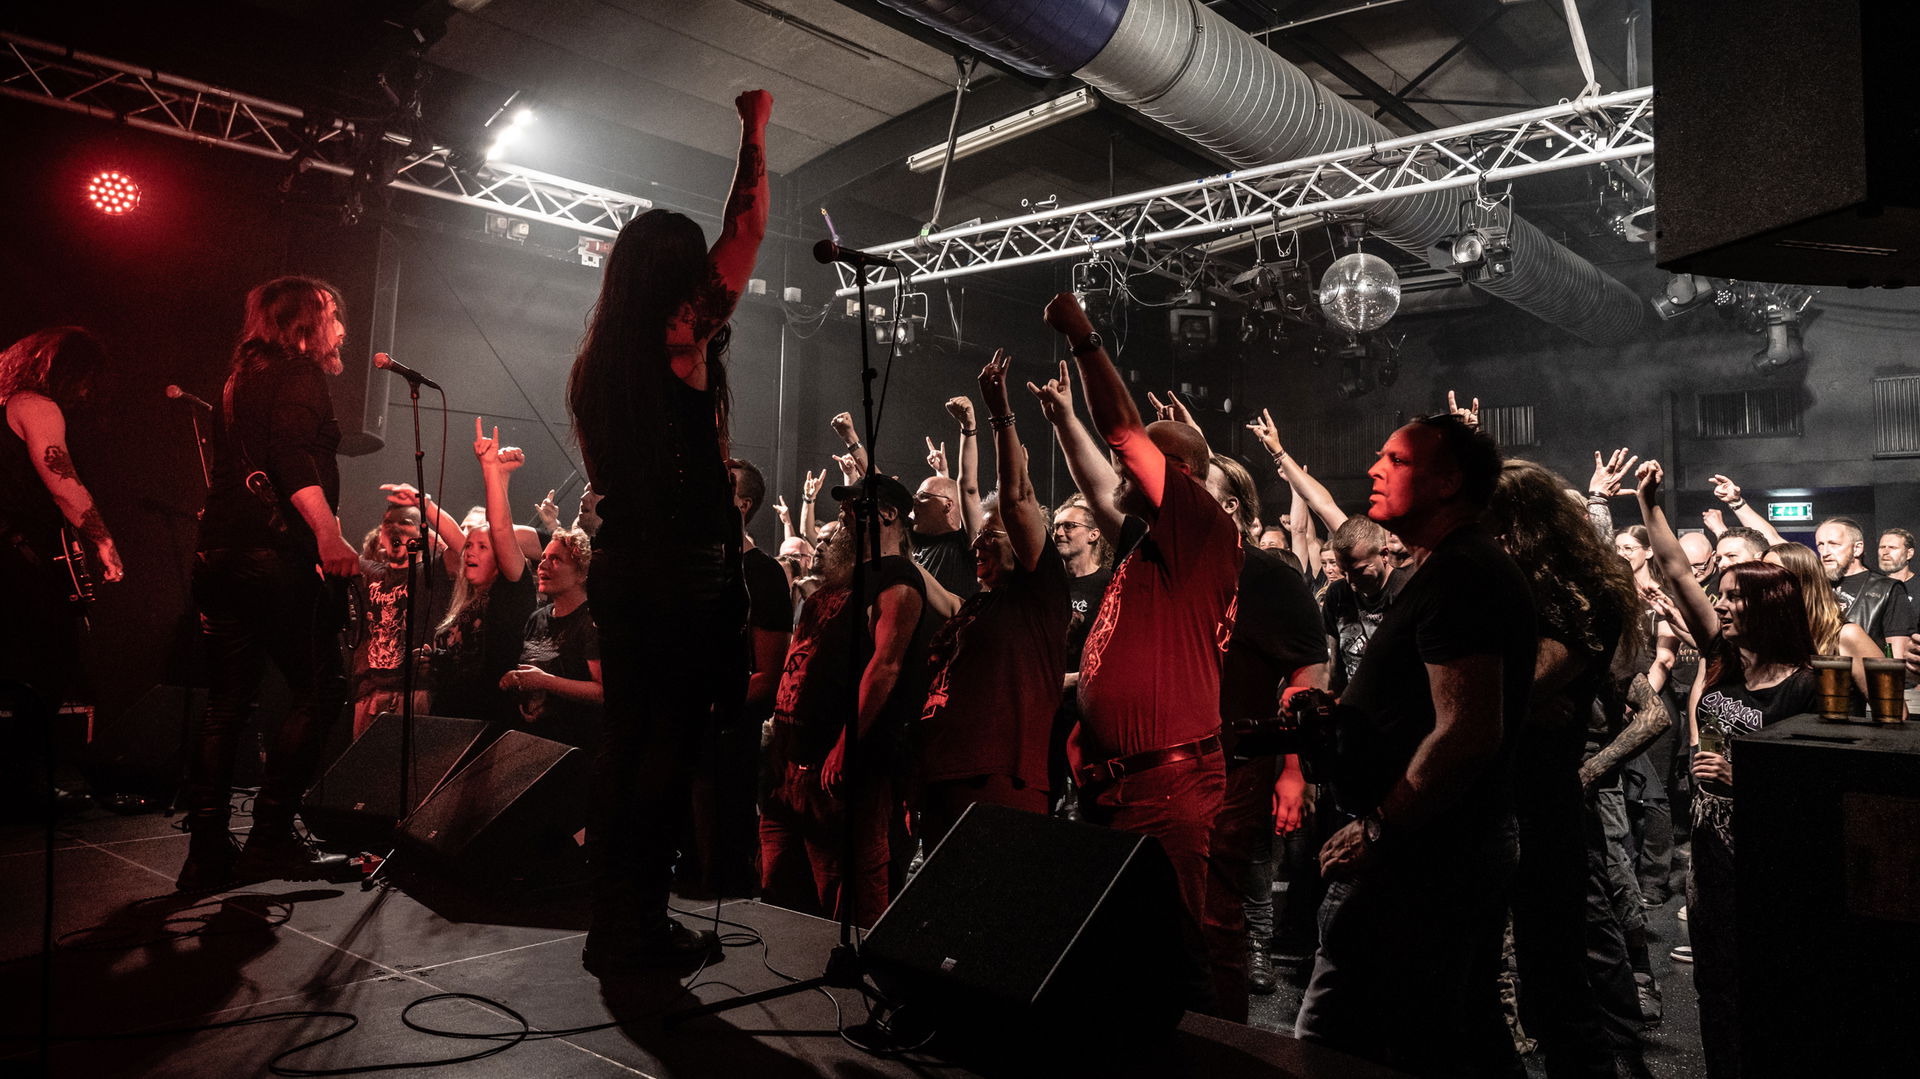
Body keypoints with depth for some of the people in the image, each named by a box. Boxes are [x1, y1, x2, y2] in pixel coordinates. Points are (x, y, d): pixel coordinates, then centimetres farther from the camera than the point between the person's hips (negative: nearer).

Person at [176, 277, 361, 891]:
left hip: (218, 556, 9)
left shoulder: (243, 377, 24)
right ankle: (271, 838, -2)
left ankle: (207, 852, 11)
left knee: (226, 706, 9)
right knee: (319, 691, -2)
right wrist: (328, 535, -27)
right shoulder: (299, 373, -2)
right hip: (275, 555, -9)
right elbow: (293, 453, -18)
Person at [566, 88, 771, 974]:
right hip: (691, 569, -7)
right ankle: (640, 926, 6)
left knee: (623, 739, 12)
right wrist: (754, 132, 7)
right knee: (671, 744, -1)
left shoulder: (596, 360, 12)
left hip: (619, 565, 7)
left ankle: (611, 924, 20)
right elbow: (743, 233, -4)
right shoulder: (684, 338, -8)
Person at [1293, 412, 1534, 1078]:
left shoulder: (1458, 577, -19)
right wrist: (1338, 710, 8)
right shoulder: (1458, 568, 16)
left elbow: (1468, 733, -27)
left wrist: (1377, 831, -19)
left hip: (1422, 849, -11)